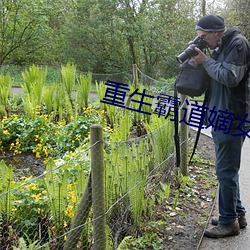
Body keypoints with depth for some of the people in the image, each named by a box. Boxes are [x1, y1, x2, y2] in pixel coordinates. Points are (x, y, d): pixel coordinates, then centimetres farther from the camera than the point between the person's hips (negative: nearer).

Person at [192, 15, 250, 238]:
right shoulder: (221, 48, 17)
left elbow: (230, 77, -21)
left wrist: (206, 61, -12)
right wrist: (202, 60, 4)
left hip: (231, 120, -10)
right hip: (222, 119, 10)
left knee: (226, 171, -3)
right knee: (227, 170, 16)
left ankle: (229, 222, 9)